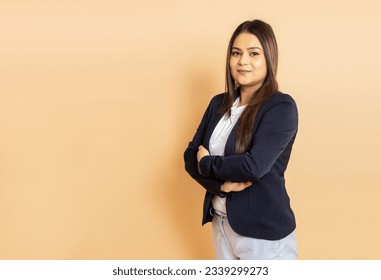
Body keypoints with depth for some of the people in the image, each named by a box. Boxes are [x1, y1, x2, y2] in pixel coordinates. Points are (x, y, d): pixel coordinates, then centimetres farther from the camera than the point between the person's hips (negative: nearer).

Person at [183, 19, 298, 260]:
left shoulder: (282, 107, -14)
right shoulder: (219, 103, 5)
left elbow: (254, 165, -25)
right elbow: (191, 156, 2)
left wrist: (207, 164, -9)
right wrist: (221, 183, -16)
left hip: (265, 232, -6)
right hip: (221, 223, 6)